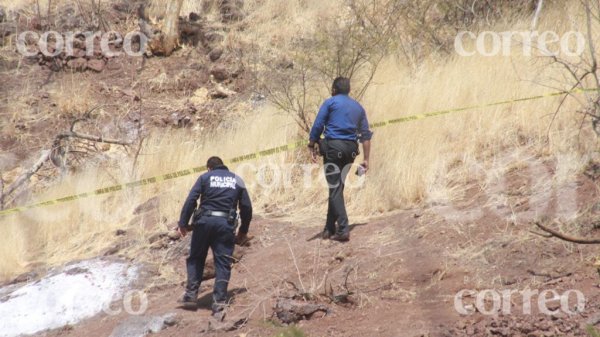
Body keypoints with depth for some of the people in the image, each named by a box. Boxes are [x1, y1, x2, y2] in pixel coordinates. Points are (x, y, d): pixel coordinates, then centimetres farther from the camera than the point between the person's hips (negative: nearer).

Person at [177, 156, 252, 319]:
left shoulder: (205, 177, 10)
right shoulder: (237, 180, 16)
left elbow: (191, 200, -1)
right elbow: (246, 207, 15)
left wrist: (183, 223, 2)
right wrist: (243, 231, 25)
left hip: (204, 221, -1)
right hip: (226, 225, 1)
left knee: (196, 259, 16)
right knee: (223, 264, 1)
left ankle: (191, 295, 11)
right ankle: (219, 304, -9)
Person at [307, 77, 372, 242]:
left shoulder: (330, 102, 4)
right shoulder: (358, 107, 18)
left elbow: (317, 126, -6)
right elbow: (366, 134, 13)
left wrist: (312, 146, 0)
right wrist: (366, 159, 13)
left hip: (333, 147, -5)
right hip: (350, 150, 5)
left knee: (335, 189, -5)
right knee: (337, 187, 16)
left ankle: (343, 230, -15)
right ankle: (330, 228, 18)